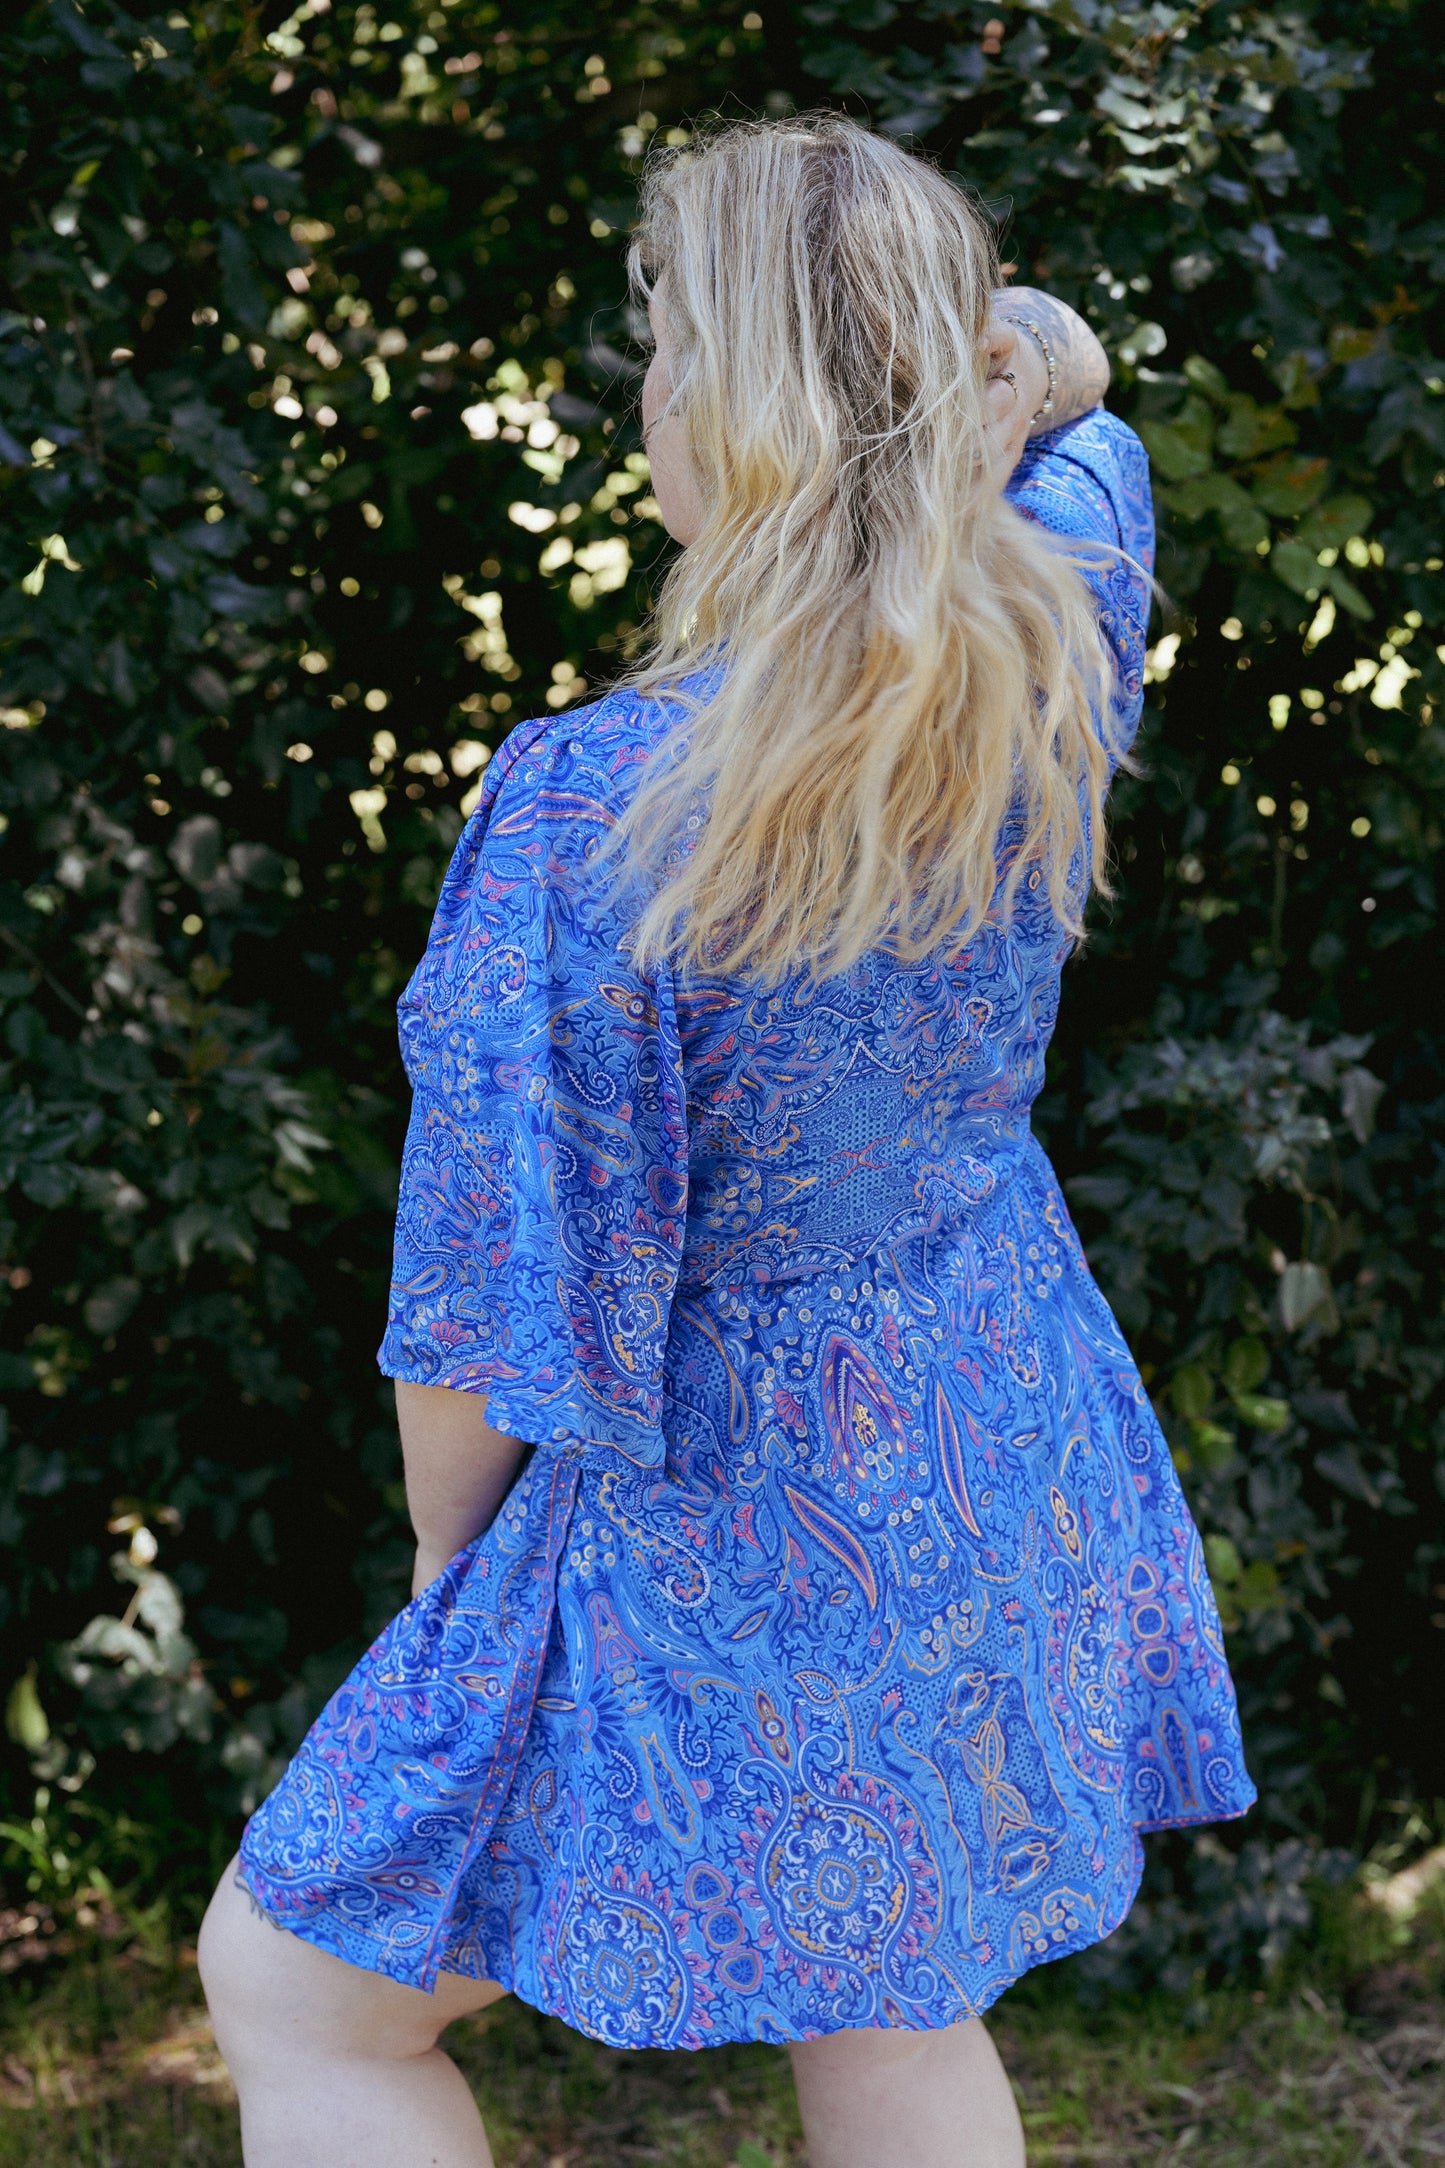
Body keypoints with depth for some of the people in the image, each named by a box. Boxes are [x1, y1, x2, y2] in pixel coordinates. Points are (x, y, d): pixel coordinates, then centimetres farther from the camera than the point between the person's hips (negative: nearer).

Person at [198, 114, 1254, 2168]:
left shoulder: (591, 809, -28)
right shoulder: (1055, 654, -11)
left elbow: (491, 1301, -19)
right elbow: (1078, 411, 15)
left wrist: (446, 1566, -1)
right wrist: (1041, 368, -8)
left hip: (722, 1525, -6)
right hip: (1003, 1465, 7)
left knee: (294, 1992, 13)